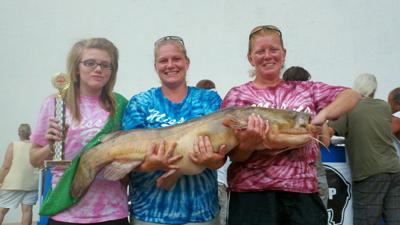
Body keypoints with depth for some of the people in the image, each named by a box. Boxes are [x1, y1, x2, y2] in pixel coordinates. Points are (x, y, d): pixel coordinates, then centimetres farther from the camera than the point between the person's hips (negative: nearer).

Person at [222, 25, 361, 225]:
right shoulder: (237, 95, 3)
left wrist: (322, 115, -12)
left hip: (303, 194, 2)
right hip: (252, 195, -2)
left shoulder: (305, 89, 10)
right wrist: (248, 143, -25)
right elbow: (235, 156, -2)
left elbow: (352, 95, 5)